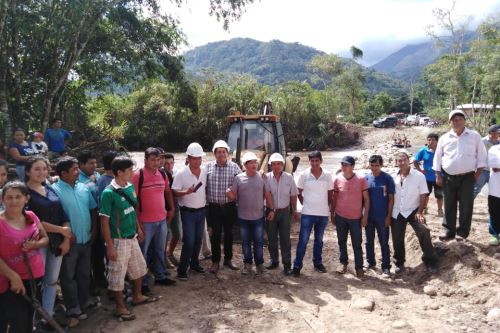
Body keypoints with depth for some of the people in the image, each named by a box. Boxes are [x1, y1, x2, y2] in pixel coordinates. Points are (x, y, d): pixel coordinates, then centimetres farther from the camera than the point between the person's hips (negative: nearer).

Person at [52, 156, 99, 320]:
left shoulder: (83, 188, 4)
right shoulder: (54, 190, -15)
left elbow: (93, 210, 11)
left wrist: (94, 230, 6)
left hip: (86, 239, 6)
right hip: (69, 241, -6)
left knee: (84, 273, 20)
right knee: (69, 276, 9)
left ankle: (85, 300, 36)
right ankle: (73, 308, 22)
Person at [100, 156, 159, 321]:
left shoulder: (130, 187, 0)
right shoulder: (108, 193, -21)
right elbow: (104, 221, -17)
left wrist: (138, 229, 19)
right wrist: (110, 246, -17)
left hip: (132, 237, 8)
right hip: (118, 240, -8)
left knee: (138, 268, 22)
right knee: (118, 274, 9)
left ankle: (137, 296, 43)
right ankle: (120, 307, 26)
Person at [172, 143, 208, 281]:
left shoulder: (204, 172, 1)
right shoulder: (181, 174, -14)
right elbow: (174, 192, -14)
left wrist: (206, 201, 8)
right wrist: (186, 192, -29)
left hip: (201, 211, 5)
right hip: (188, 212, -5)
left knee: (198, 240, 15)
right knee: (189, 241, -5)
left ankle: (194, 263, 33)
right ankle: (182, 270, 7)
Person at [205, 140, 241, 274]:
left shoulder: (234, 167, -1)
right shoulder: (208, 167, -1)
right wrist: (206, 199, -2)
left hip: (229, 206, 1)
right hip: (214, 207, -1)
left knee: (229, 233, 13)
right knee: (215, 234, 6)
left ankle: (228, 259, 29)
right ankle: (215, 261, 20)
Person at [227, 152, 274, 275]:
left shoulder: (262, 177, -2)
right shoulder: (238, 178, -3)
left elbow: (268, 194, 4)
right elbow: (234, 197, -1)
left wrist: (271, 209, 0)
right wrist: (229, 193, -24)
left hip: (258, 217, 0)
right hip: (243, 217, 1)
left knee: (258, 242, 7)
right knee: (245, 242, 12)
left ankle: (259, 264, 22)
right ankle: (248, 264, 26)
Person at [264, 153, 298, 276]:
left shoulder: (289, 177, -3)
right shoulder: (266, 177, -7)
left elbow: (293, 195, 5)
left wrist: (295, 210, 7)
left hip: (285, 212, 0)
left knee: (285, 239, 3)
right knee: (272, 239, 12)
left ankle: (287, 264, 12)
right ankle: (274, 261, 28)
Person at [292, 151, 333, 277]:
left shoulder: (327, 175, -2)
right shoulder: (303, 175, -6)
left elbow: (330, 194, 7)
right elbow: (299, 193, 3)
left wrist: (329, 207, 3)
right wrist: (305, 205, 1)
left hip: (323, 213, 2)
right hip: (307, 213, -2)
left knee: (319, 240, 16)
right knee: (303, 240, -1)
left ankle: (318, 263, 30)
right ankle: (297, 266, 7)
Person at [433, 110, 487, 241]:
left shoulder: (474, 136, 2)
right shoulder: (444, 138, 5)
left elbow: (481, 156, 5)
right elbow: (437, 158, 8)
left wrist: (478, 174, -1)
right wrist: (438, 176, 4)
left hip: (467, 177, -1)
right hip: (448, 177, 1)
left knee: (466, 206, 3)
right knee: (449, 206, 7)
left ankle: (462, 231, 16)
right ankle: (449, 231, 17)